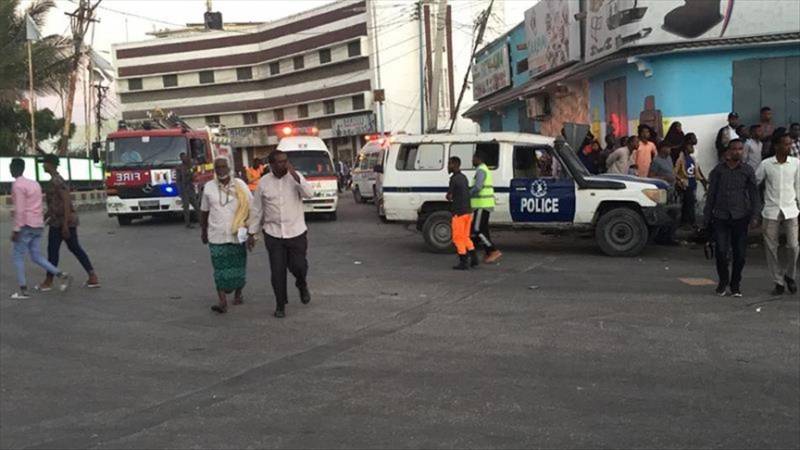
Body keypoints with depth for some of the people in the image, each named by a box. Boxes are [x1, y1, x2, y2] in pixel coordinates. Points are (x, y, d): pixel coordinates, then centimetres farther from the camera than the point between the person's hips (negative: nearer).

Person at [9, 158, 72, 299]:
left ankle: (23, 290, 1)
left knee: (18, 256, 3)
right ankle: (62, 275, -3)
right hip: (38, 225, 8)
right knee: (36, 256, 11)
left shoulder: (17, 186, -11)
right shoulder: (34, 183, 16)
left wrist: (16, 230, -16)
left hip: (26, 226, -8)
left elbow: (19, 210, -17)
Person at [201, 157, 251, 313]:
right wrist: (203, 231, 14)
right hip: (217, 236, 0)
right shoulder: (209, 187, 3)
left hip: (238, 235, 0)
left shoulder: (240, 185, -1)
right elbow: (204, 211, 12)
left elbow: (250, 207, 1)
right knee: (220, 269, -5)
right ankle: (223, 302, -7)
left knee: (238, 267, 10)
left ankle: (238, 294, 31)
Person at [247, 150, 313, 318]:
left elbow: (309, 193, -21)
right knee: (277, 272, 3)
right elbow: (256, 209, 7)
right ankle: (280, 305, 20)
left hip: (296, 233, -1)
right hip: (273, 234, 1)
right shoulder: (264, 183, -1)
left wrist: (294, 174, -25)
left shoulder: (295, 177, -3)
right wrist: (251, 233, 8)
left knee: (298, 266, 0)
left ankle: (302, 285, 35)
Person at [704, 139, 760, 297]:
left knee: (740, 253, 2)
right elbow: (711, 194, 9)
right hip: (721, 217, 0)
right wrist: (707, 217, 7)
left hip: (740, 217, 1)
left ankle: (735, 284, 19)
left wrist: (754, 216, -5)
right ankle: (723, 281, 16)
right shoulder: (718, 170, 5)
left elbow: (754, 194, 5)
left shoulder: (748, 171, 5)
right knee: (721, 251, -6)